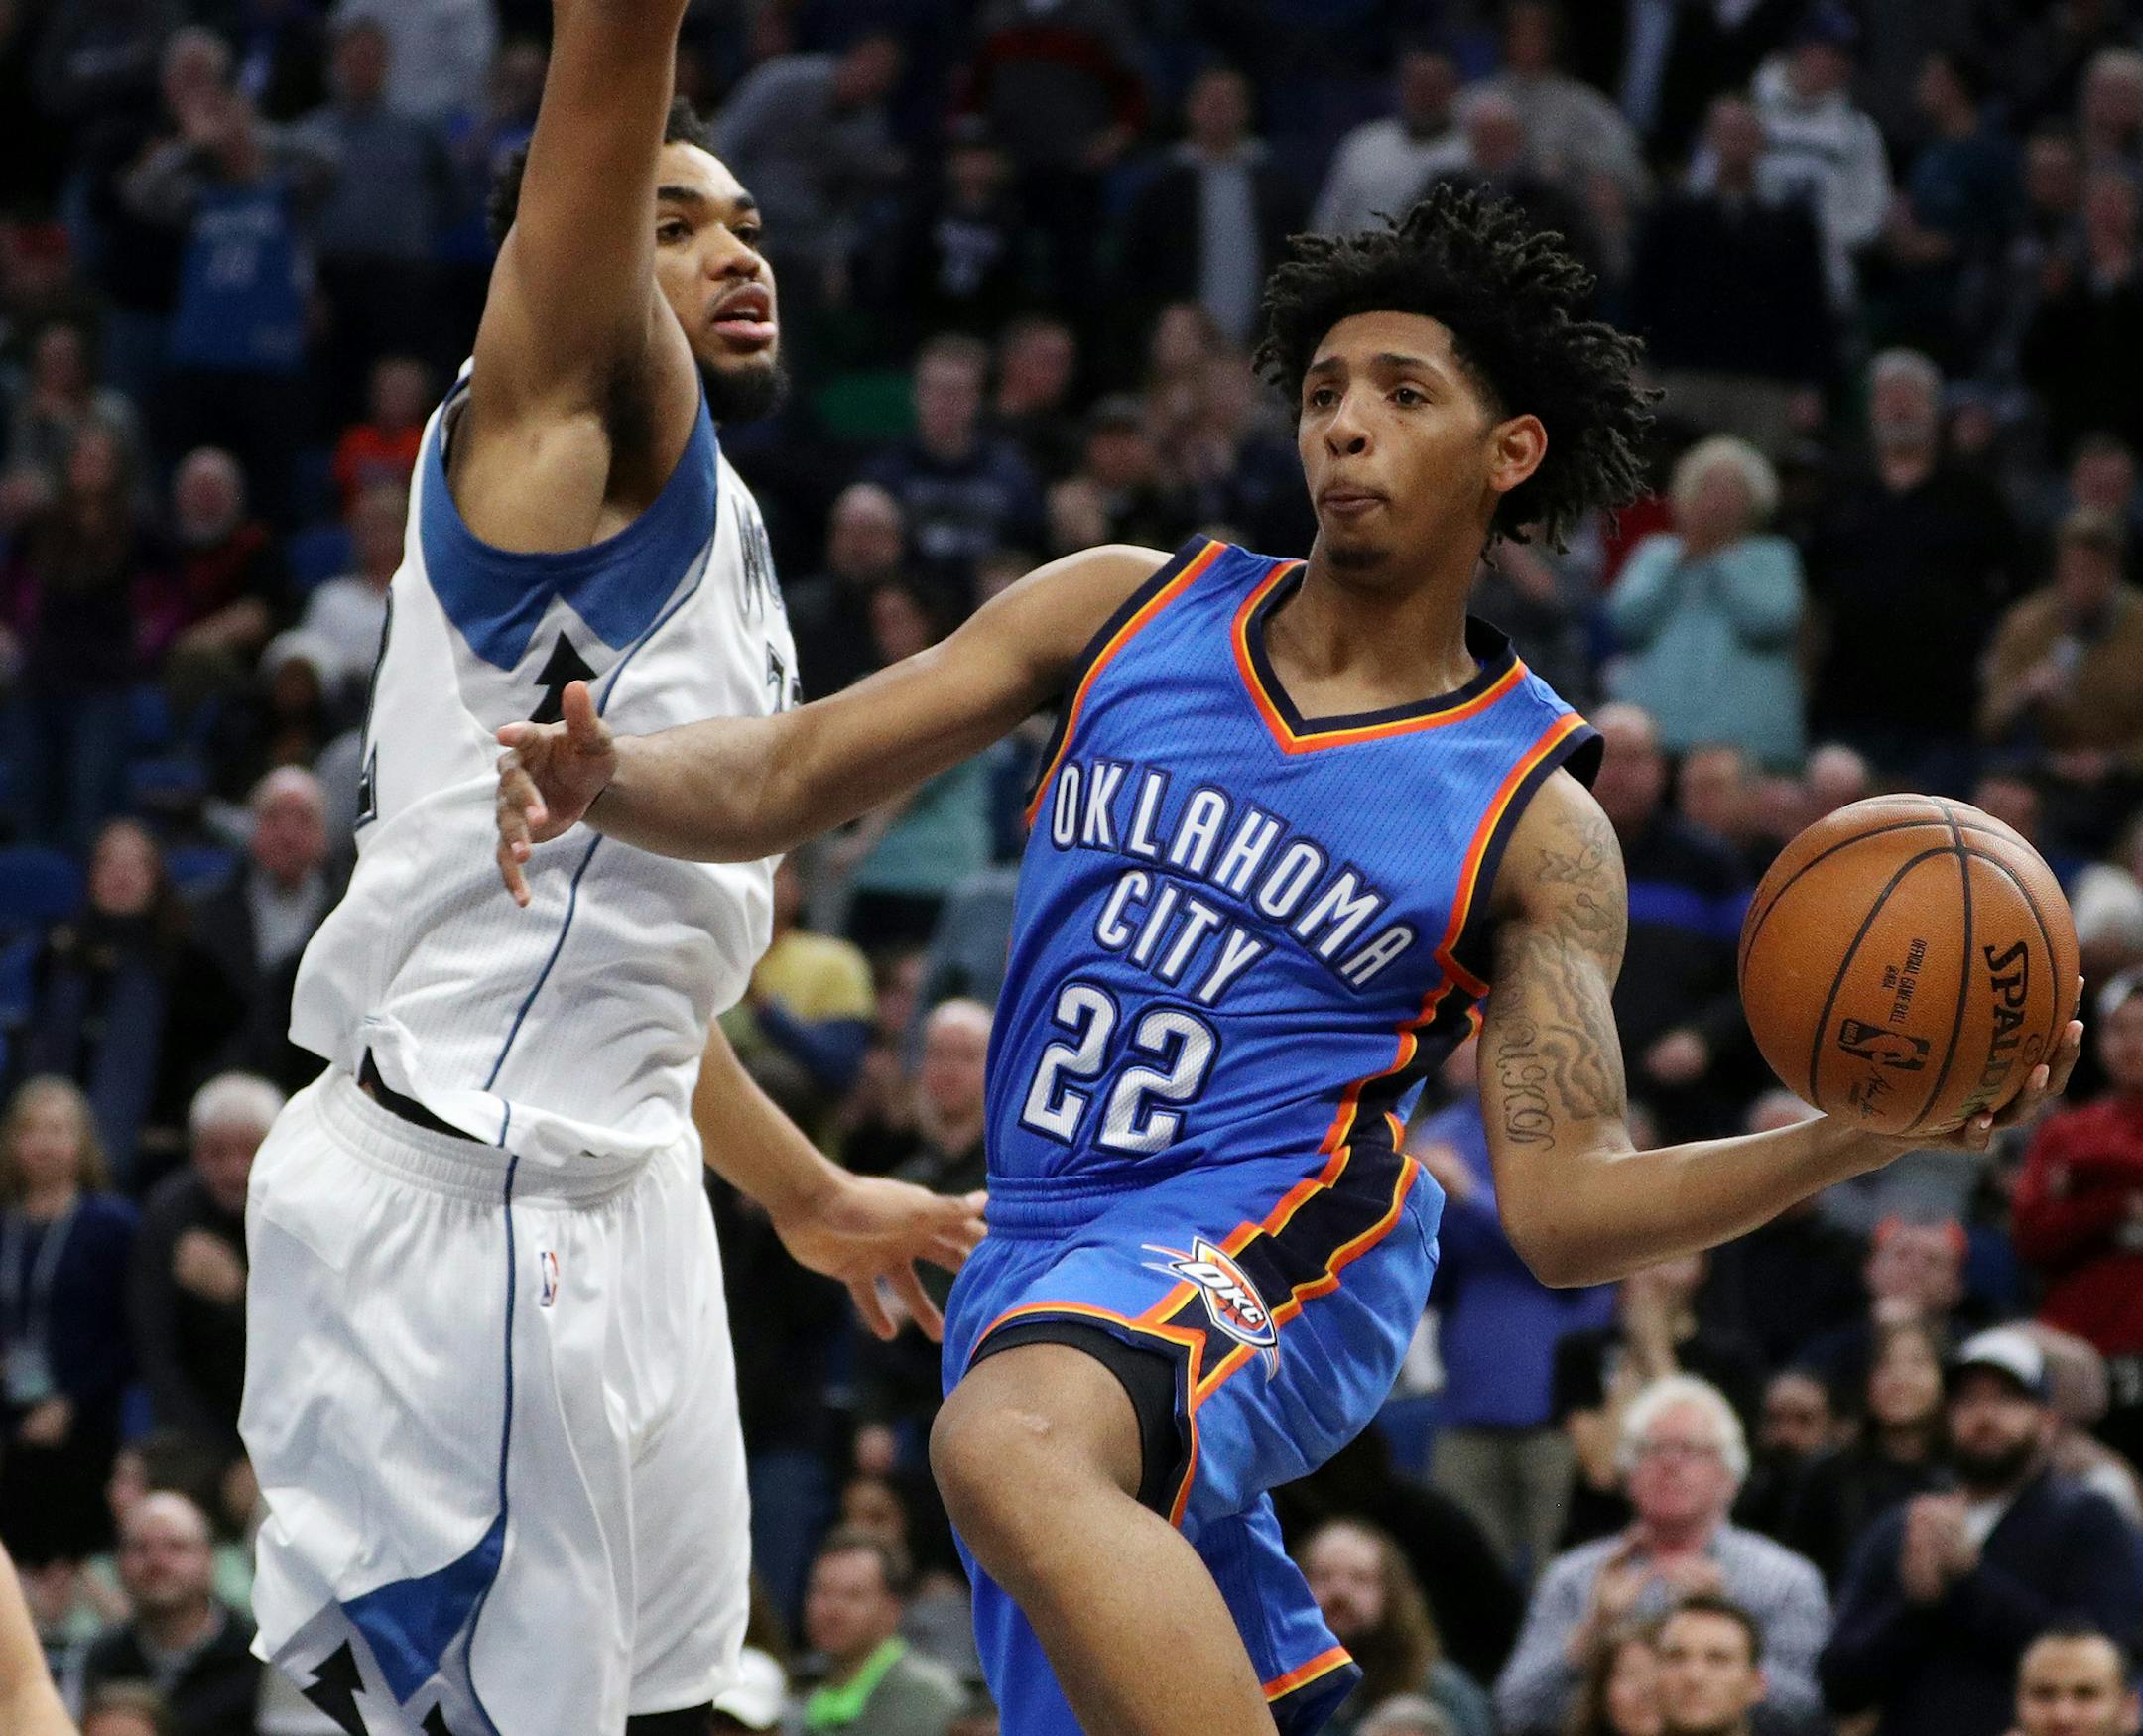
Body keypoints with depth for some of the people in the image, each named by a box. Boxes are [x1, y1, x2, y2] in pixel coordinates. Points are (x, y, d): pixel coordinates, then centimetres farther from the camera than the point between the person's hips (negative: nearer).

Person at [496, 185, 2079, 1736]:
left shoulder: (1531, 820, -1)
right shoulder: (1123, 612, 8)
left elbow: (1565, 1210, -3)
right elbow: (787, 779, 8)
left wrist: (1855, 1139, -18)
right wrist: (601, 781, -13)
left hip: (1268, 1251, -6)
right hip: (1037, 1267, 6)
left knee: (1012, 1444, -38)